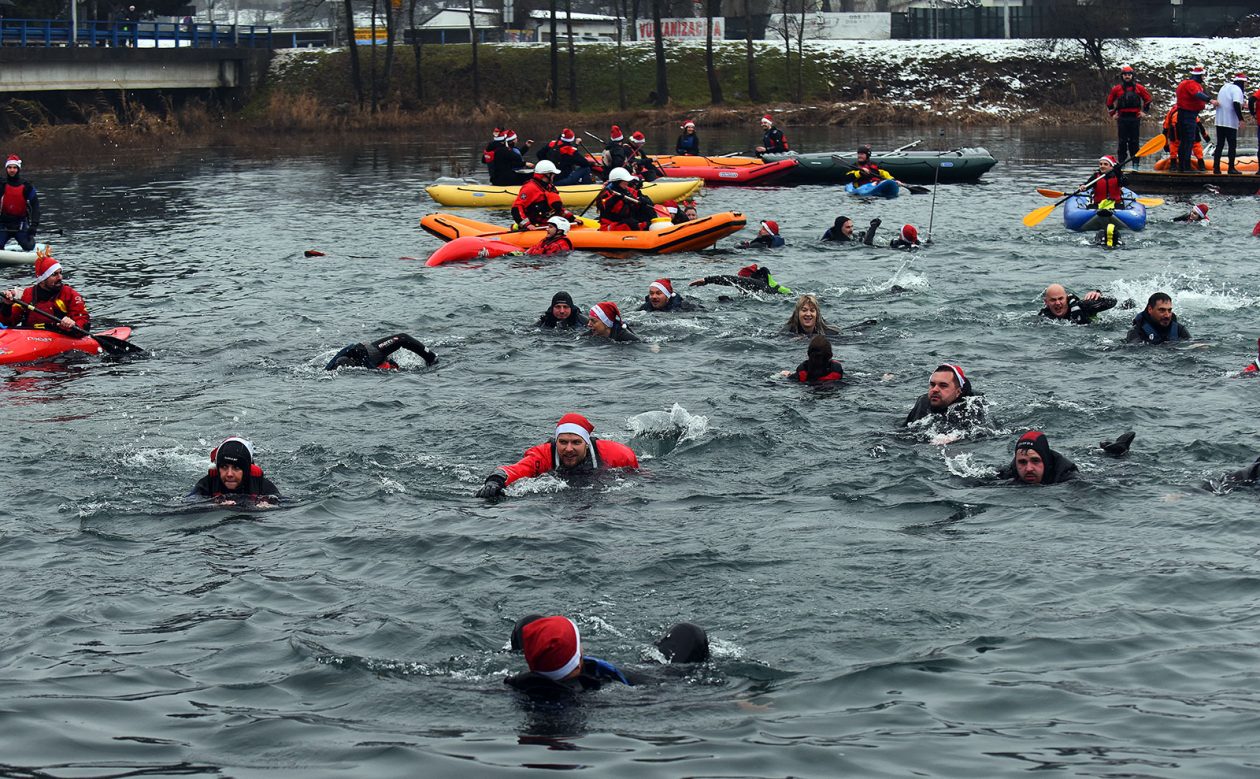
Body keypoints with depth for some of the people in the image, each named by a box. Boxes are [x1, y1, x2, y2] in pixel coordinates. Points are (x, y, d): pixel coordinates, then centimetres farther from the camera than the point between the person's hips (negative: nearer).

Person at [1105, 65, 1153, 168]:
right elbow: (1109, 102, 15)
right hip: (1122, 118, 0)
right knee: (1122, 141, 1)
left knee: (1135, 141, 1)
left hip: (1135, 118, 0)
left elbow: (1148, 99, 15)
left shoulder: (1139, 88, 4)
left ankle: (1135, 163, 5)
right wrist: (1113, 114, 10)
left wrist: (1144, 111, 9)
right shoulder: (1117, 89, 5)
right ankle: (1121, 163, 5)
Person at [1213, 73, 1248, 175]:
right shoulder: (1237, 90, -11)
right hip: (1230, 122, -7)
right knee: (1232, 145, 0)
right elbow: (1236, 104, -24)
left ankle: (1216, 167, 5)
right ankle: (1231, 168, -2)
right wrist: (1241, 119, -21)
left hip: (1219, 121, 7)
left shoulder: (1225, 87, 14)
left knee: (1219, 144, 9)